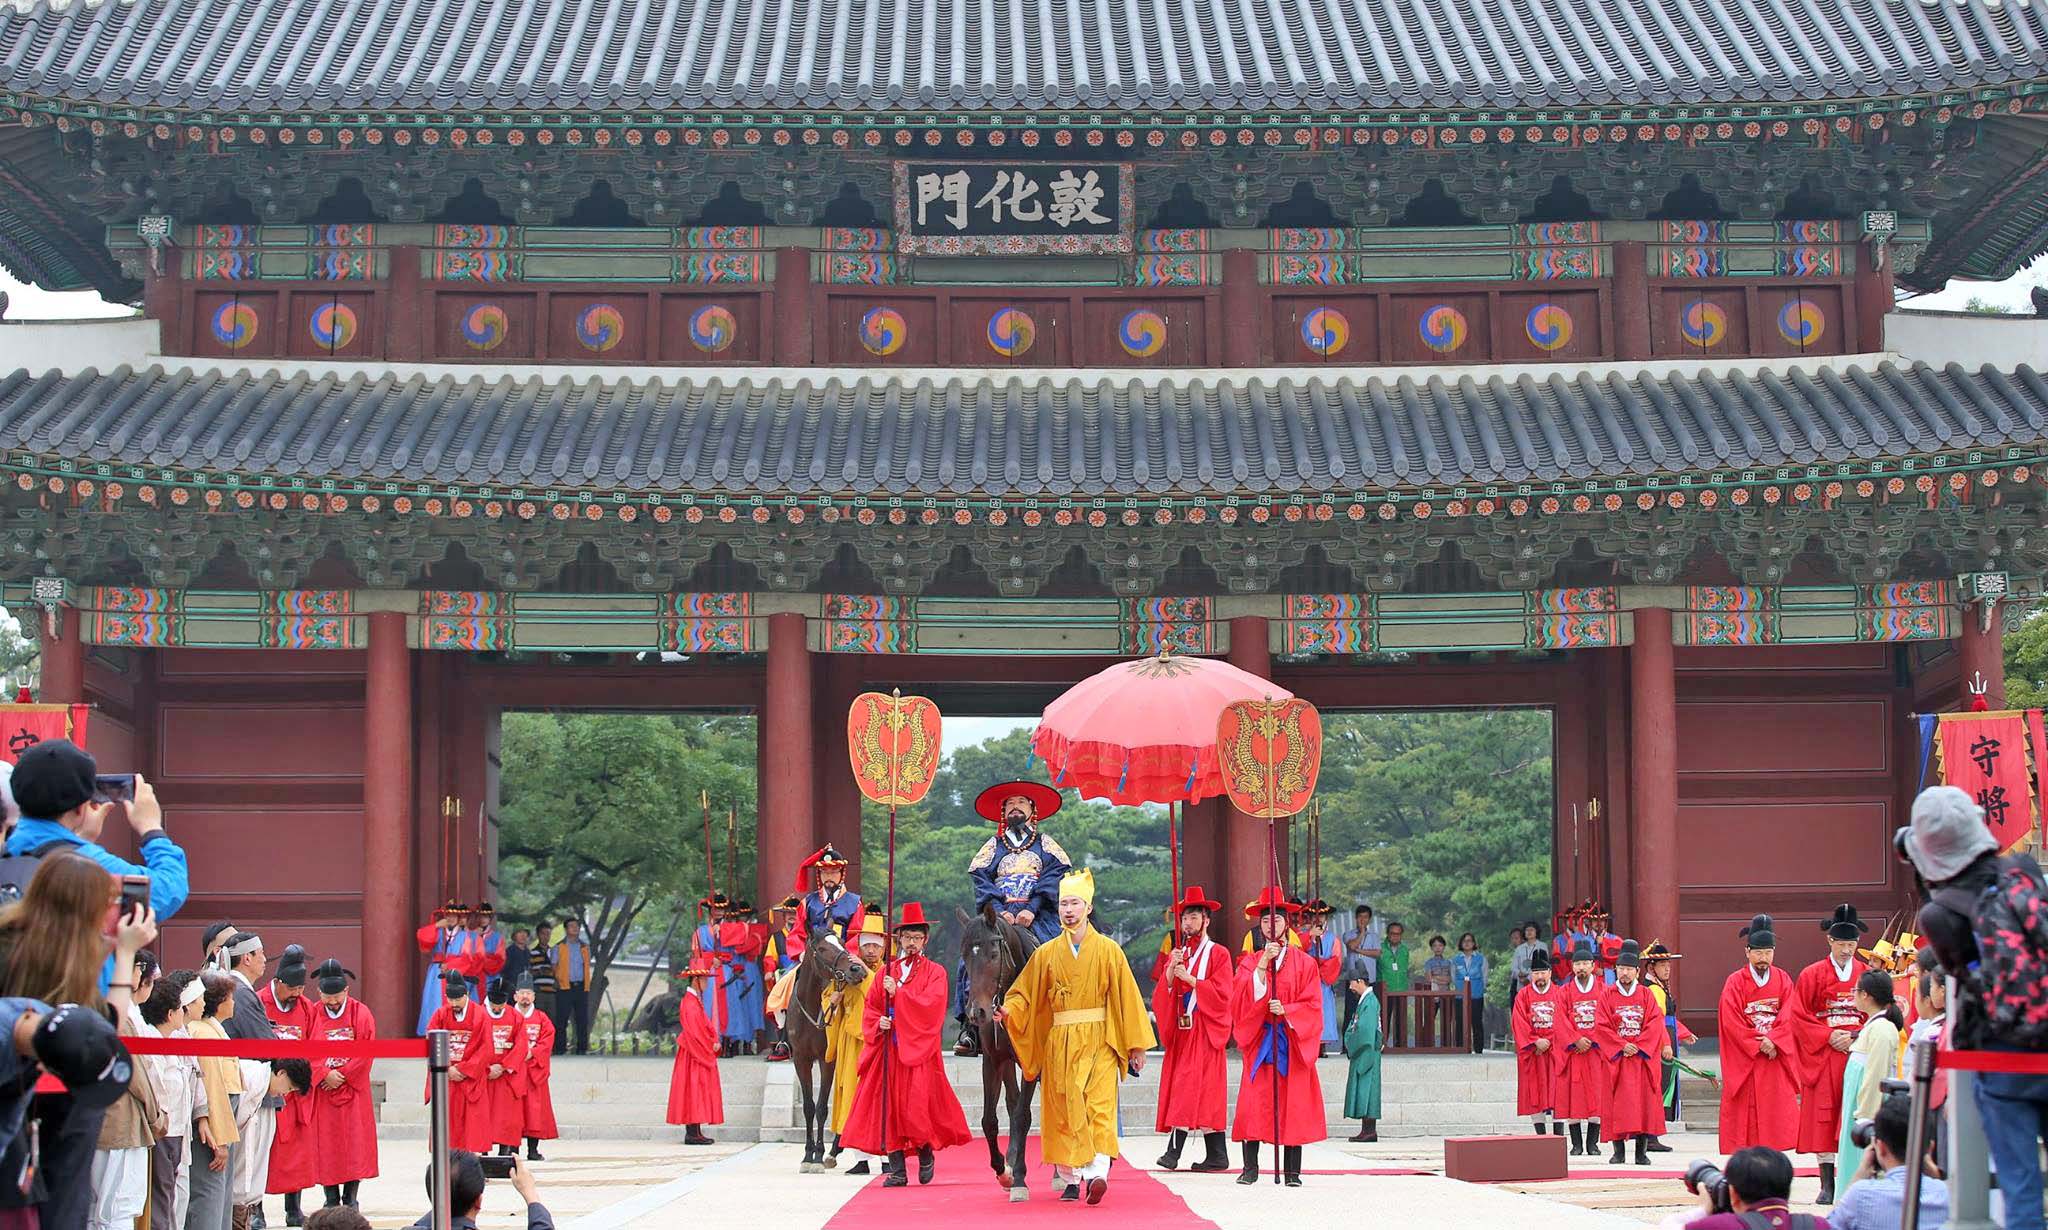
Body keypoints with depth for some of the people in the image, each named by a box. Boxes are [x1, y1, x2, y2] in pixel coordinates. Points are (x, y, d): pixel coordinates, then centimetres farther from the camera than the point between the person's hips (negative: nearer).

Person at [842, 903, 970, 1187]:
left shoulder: (934, 972, 5)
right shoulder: (886, 972, 14)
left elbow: (932, 1005, -11)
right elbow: (870, 1008, 12)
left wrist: (898, 993, -14)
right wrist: (879, 1023, -9)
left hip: (918, 1047, -3)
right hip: (888, 1048, 3)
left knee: (917, 1102, -10)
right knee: (889, 1107, -2)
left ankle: (926, 1154, 15)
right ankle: (897, 1171, 1)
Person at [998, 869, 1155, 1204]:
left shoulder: (1109, 951, 3)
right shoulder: (1045, 954, 9)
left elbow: (1127, 999, 2)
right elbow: (1024, 995, 9)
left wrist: (1136, 1045, -1)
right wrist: (1008, 1013, -13)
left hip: (1098, 1042, -3)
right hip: (1059, 1044, 3)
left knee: (1099, 1105, -16)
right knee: (1063, 1110, 2)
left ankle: (1098, 1172, -28)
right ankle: (1071, 1179, 10)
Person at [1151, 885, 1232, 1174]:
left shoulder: (1219, 954, 3)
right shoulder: (1176, 954, 18)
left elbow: (1223, 993, -8)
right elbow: (1160, 996, 10)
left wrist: (1190, 979, -13)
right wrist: (1171, 970, -7)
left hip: (1205, 1031, -5)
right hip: (1179, 1030, 5)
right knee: (1177, 1088, -2)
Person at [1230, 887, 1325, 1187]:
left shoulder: (1304, 964, 7)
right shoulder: (1249, 962, 10)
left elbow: (1313, 1005, 0)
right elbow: (1245, 999, -6)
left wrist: (1286, 1010, -17)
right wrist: (1263, 965, -15)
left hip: (1292, 1043, -1)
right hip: (1258, 1041, 1)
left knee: (1293, 1105, -3)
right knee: (1254, 1103, -7)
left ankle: (1291, 1171, 1)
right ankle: (1250, 1167, -2)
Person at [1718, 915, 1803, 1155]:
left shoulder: (1783, 980, 6)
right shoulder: (1735, 982, -2)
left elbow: (1788, 1017, -2)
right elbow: (1732, 1021, -8)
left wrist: (1773, 1041, -17)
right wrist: (1758, 1044, -15)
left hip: (1777, 1059, 2)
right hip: (1744, 1061, -2)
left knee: (1779, 1114, -2)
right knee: (1745, 1117, -3)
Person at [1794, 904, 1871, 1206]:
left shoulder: (1868, 975, 8)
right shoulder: (1811, 975, 3)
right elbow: (1799, 1017, 1)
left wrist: (1856, 1037, -7)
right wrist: (1828, 1036, -11)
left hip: (1859, 1054, 1)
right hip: (1822, 1057, -1)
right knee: (1823, 1118, -3)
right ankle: (1827, 1185, 1)